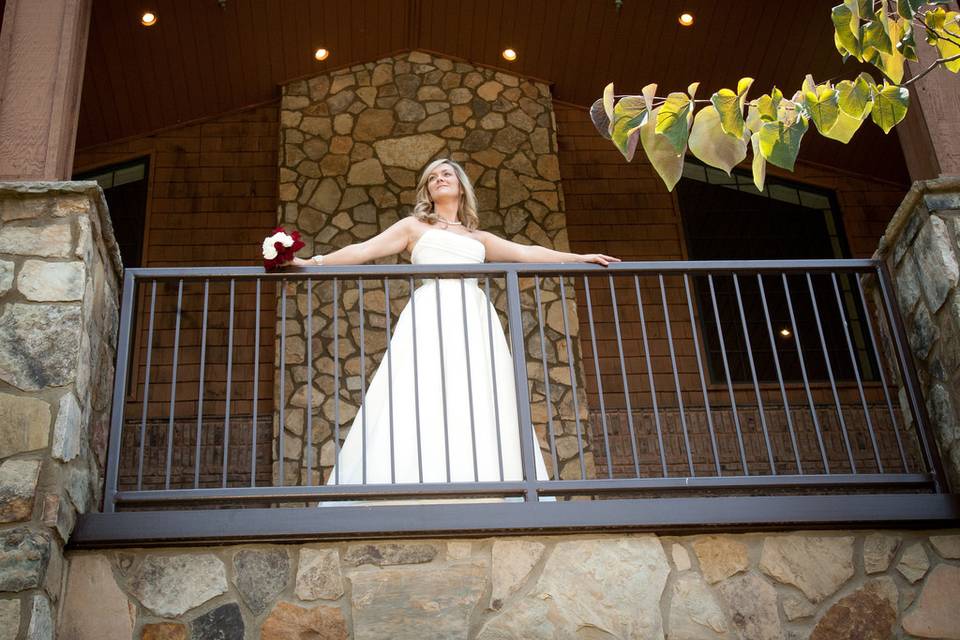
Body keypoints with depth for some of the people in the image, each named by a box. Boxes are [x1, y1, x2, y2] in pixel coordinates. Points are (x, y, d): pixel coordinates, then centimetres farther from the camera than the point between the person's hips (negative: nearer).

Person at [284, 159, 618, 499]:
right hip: (430, 317, -3)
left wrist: (580, 257, 19)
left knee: (478, 410, -10)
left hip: (473, 320, 3)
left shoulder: (479, 238, 28)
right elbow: (363, 250, 14)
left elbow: (528, 252, 25)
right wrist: (314, 262, 5)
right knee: (423, 405, -18)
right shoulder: (414, 226, 21)